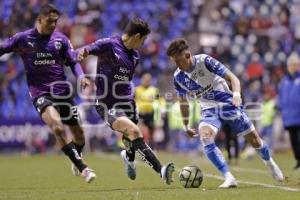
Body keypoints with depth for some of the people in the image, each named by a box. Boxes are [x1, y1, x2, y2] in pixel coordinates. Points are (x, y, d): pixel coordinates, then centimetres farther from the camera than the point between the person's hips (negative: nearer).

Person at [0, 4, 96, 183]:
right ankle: (82, 168, -21)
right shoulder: (23, 38, -1)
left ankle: (76, 160, 40)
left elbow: (73, 62, 9)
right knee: (58, 128, -27)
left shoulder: (61, 39, 4)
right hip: (40, 93, -3)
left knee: (79, 134, 7)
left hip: (62, 92, 3)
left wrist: (81, 77, -9)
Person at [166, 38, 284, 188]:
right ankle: (229, 178, -29)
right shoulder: (178, 77, -4)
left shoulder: (205, 61, -18)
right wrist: (186, 126, 18)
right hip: (209, 110, 3)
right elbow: (183, 102, 12)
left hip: (228, 104, -3)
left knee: (253, 139, 5)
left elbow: (232, 77, -18)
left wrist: (236, 94, -36)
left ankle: (270, 163, 38)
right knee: (205, 136, -28)